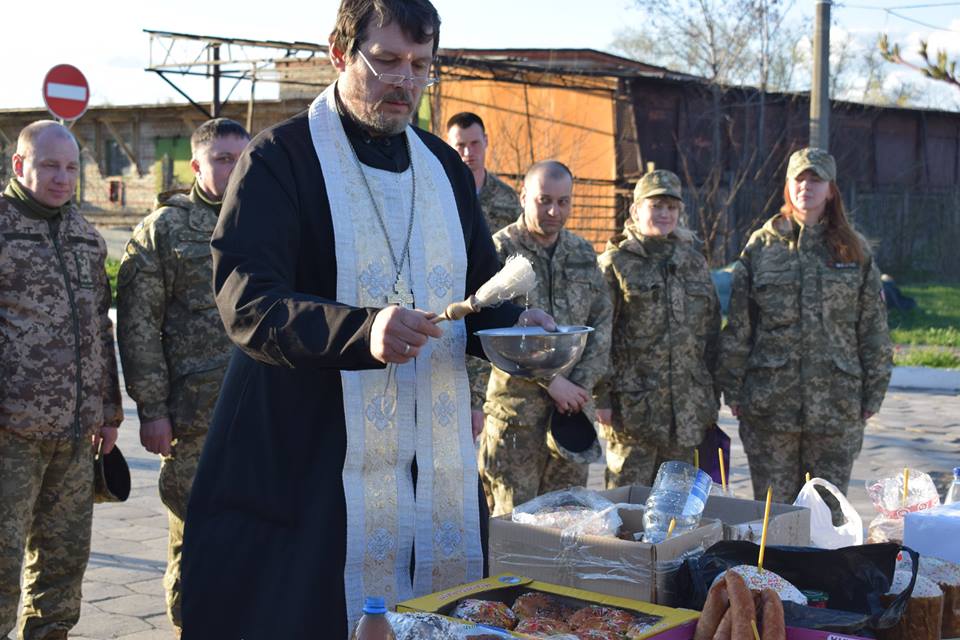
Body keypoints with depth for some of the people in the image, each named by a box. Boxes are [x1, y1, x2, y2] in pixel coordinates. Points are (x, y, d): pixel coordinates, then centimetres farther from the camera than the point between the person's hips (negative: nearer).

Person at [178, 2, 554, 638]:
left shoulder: (445, 165, 15)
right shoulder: (281, 157, -5)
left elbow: (481, 290, 20)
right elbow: (246, 302, -17)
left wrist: (514, 324, -4)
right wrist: (363, 330, -33)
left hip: (438, 464, 6)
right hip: (304, 461, -5)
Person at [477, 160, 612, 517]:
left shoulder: (583, 253, 12)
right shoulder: (500, 250, -5)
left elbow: (602, 322, 10)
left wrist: (582, 383, -5)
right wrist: (551, 381, -14)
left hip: (573, 404, 5)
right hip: (516, 406, -5)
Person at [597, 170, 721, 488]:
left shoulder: (694, 263, 14)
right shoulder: (615, 263, -2)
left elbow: (712, 331, 17)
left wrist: (711, 401, 14)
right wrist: (602, 400, -12)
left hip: (686, 411, 5)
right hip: (632, 404, -5)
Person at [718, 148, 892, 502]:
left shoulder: (855, 251, 7)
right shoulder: (761, 246, 4)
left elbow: (874, 328, 8)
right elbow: (737, 327, 4)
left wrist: (873, 392, 4)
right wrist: (732, 390, 0)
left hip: (836, 405, 1)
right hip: (770, 403, 0)